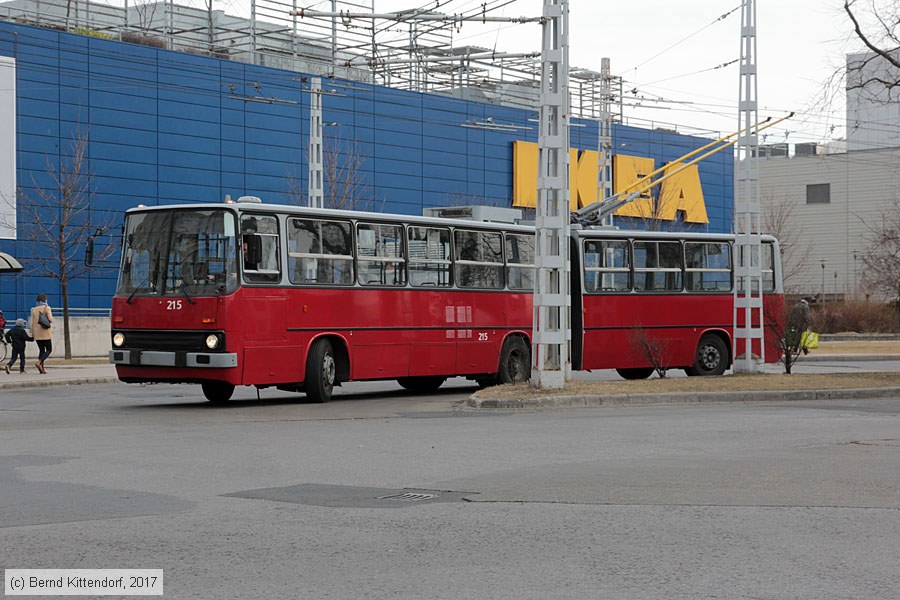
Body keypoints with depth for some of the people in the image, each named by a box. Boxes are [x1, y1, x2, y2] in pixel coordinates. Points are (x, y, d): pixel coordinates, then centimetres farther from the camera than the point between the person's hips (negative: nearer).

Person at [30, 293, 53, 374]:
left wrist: (32, 334, 10)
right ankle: (39, 362, -20)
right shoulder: (47, 308, -5)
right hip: (46, 333, -5)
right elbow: (50, 319, -15)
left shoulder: (34, 309, 8)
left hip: (37, 334, 5)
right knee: (49, 350, 2)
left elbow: (32, 323, 6)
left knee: (41, 350, 11)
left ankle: (42, 369, 5)